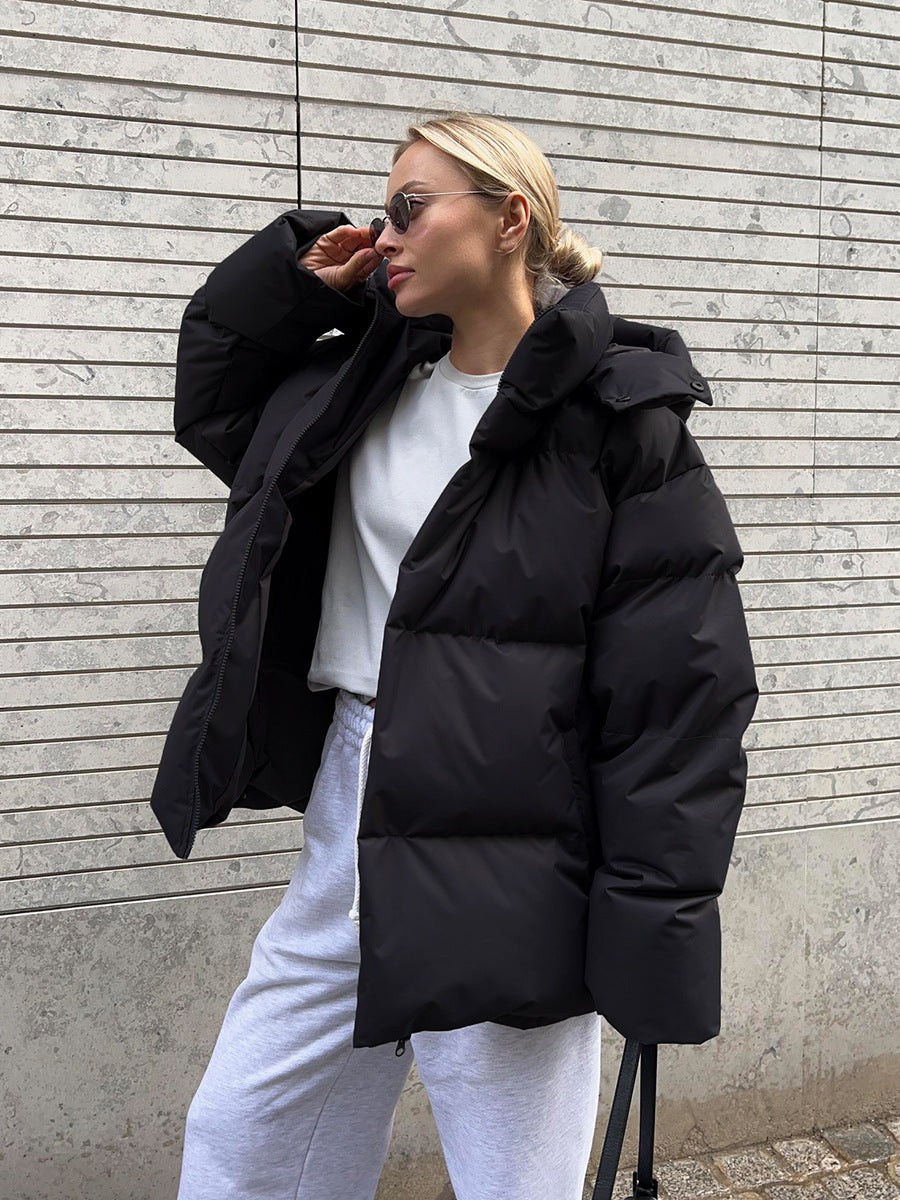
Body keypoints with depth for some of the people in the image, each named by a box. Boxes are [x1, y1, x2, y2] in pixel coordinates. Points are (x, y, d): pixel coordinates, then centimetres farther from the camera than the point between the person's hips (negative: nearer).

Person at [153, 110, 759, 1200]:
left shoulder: (617, 417, -11)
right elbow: (209, 404, 25)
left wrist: (654, 928, -15)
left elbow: (677, 689, -13)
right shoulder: (364, 383, 9)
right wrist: (297, 280, 8)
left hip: (507, 859, -6)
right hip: (349, 821, 7)